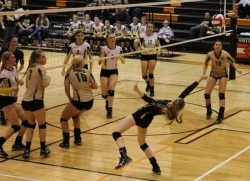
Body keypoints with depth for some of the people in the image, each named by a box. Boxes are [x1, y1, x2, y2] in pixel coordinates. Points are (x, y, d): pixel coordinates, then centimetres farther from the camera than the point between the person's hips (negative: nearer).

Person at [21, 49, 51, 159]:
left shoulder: (30, 68, 13)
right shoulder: (40, 68, -10)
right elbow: (45, 84, -17)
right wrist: (49, 78, 1)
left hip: (25, 101, 7)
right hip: (36, 101, -7)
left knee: (30, 124, 17)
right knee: (42, 125, 11)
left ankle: (27, 150, 9)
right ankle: (43, 149, 17)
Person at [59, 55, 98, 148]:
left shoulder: (70, 73, -3)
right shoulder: (87, 72, 4)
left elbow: (67, 88, -8)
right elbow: (95, 86, 5)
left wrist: (70, 98, 6)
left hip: (78, 101, -5)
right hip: (89, 101, 5)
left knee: (64, 118, 15)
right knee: (75, 115, 32)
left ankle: (66, 142, 5)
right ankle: (78, 139, 29)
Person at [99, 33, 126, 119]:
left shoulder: (118, 48, -5)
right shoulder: (104, 49, -14)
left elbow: (123, 61, 0)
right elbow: (100, 63, -19)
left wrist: (120, 57, -21)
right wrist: (102, 53, -35)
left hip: (114, 71, 1)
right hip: (104, 71, -1)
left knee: (111, 89, -23)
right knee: (104, 94, -2)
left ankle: (109, 110, -15)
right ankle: (107, 101, 36)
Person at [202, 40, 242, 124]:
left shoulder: (225, 54, -25)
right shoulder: (210, 54, -22)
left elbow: (232, 62, -8)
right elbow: (206, 64, -3)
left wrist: (237, 69, -24)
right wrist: (203, 74, -14)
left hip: (223, 74, -2)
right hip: (213, 74, 2)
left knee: (221, 95, -13)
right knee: (206, 94, -4)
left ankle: (221, 116, -8)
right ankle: (209, 112, 22)